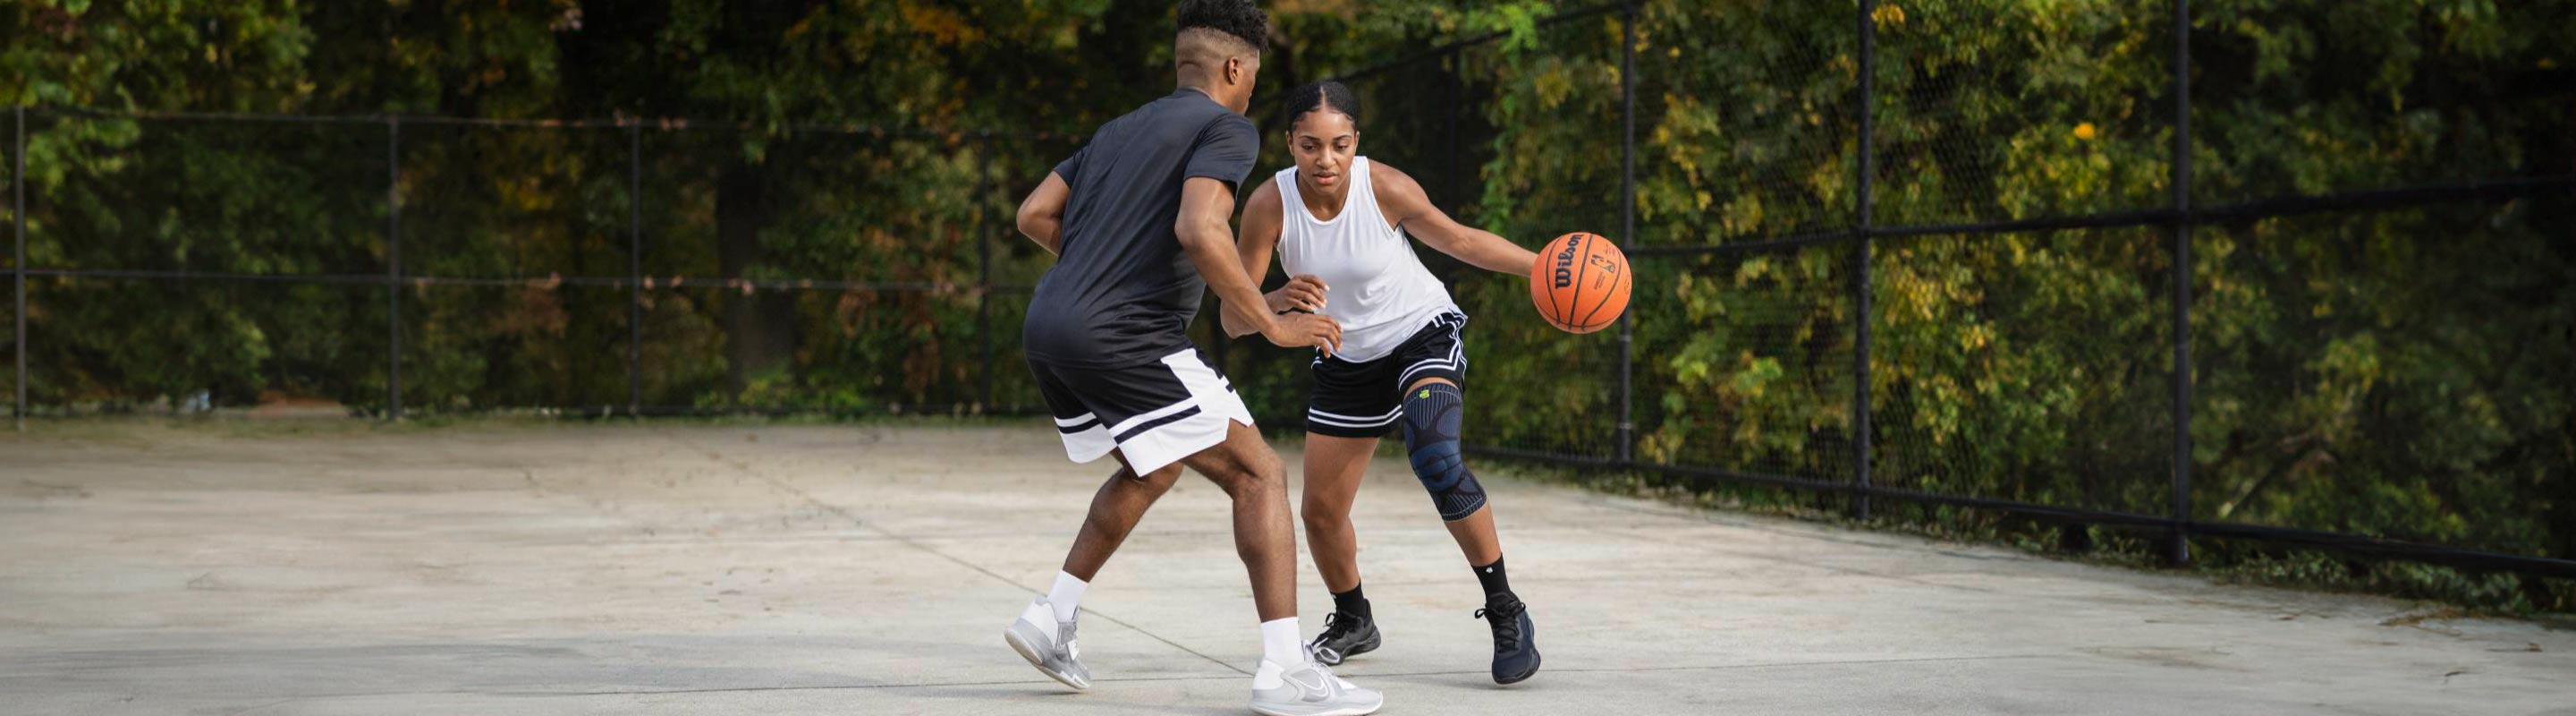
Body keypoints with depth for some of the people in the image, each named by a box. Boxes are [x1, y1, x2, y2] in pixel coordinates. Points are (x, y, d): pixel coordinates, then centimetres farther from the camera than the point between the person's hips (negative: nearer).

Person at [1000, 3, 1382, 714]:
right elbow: (1199, 229, -20)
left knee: (1153, 469, 30)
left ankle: (1052, 618, 27)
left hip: (1047, 329, 9)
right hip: (1123, 336, -9)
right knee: (1259, 474, -4)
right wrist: (1271, 325, -13)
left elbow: (1034, 215, 19)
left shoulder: (1120, 129, 22)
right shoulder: (1226, 128, -2)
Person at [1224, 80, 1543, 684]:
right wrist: (1280, 301, -45)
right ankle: (1353, 622, 36)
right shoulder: (1270, 204, -23)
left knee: (1435, 458, -30)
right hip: (1347, 360, 3)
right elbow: (1233, 318, -24)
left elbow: (1460, 240, -7)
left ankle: (1505, 613, -17)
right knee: (1321, 513, 6)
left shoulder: (1386, 188, -25)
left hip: (1423, 334, -3)